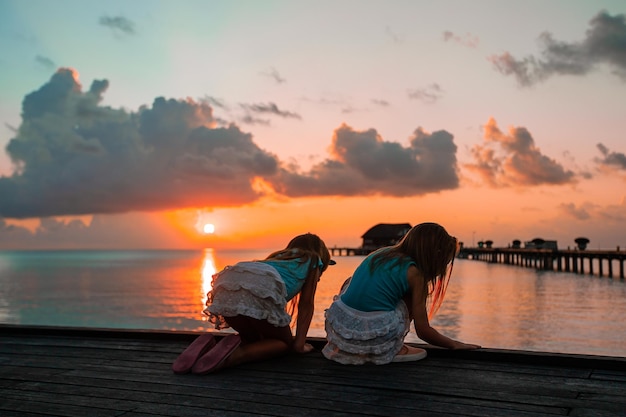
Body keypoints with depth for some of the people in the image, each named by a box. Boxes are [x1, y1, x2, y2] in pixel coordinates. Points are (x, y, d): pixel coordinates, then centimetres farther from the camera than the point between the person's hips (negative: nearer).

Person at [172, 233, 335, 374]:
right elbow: (306, 304, 20)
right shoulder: (313, 261, 27)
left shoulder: (278, 256, 42)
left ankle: (209, 346, -1)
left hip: (226, 286, 7)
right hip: (261, 289, -7)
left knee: (254, 339, 26)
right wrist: (300, 343, 21)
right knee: (284, 342, 13)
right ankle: (236, 354, -15)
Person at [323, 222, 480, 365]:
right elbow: (423, 330, 1)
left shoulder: (381, 252, 16)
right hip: (377, 340, -5)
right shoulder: (414, 273, 0)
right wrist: (454, 344, 17)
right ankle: (392, 351, 8)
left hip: (338, 328, 5)